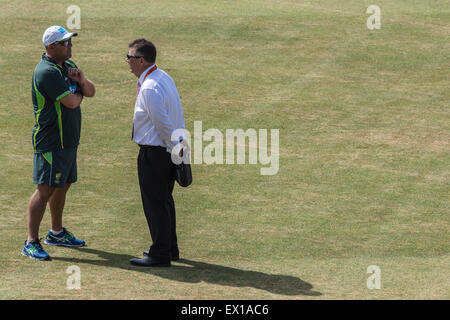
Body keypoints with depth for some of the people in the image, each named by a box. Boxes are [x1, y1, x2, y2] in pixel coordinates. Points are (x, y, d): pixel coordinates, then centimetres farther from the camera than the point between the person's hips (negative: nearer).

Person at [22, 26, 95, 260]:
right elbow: (71, 102, -24)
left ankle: (57, 233, 34)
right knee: (45, 189, -10)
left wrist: (81, 80, -8)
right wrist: (78, 94, -1)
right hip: (51, 143, -9)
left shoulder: (68, 65, 12)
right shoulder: (46, 72, -19)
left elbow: (90, 92, 13)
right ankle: (31, 242, -7)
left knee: (62, 186, 19)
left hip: (69, 141, 9)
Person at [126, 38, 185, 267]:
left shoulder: (149, 89, -24)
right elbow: (176, 116, 13)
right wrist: (177, 144, 14)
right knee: (164, 200, 21)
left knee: (155, 203, 0)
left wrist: (174, 147, -12)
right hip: (168, 149, 10)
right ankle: (170, 248, 33)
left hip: (153, 152, -10)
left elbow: (164, 123, -23)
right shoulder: (164, 77, 8)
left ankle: (160, 255, 7)